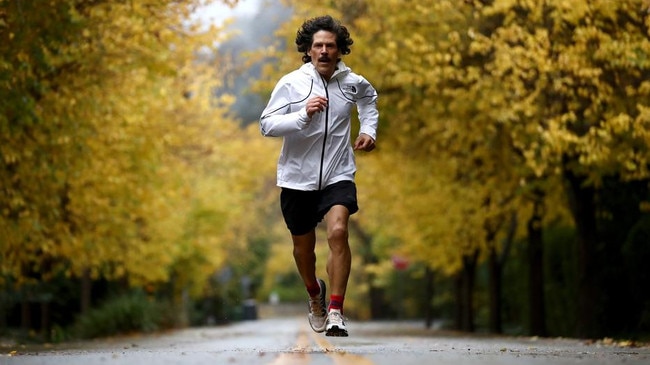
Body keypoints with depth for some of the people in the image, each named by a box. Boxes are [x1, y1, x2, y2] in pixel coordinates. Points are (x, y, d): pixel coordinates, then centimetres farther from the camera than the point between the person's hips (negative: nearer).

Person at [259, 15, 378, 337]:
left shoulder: (353, 83, 0)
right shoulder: (290, 83, -9)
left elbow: (369, 99, 25)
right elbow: (266, 125, -16)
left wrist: (368, 129, 11)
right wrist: (303, 114, -29)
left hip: (338, 174, 0)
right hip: (297, 177, 0)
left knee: (338, 231, -24)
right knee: (303, 245, 14)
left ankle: (335, 311, -20)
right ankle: (314, 293, 46)